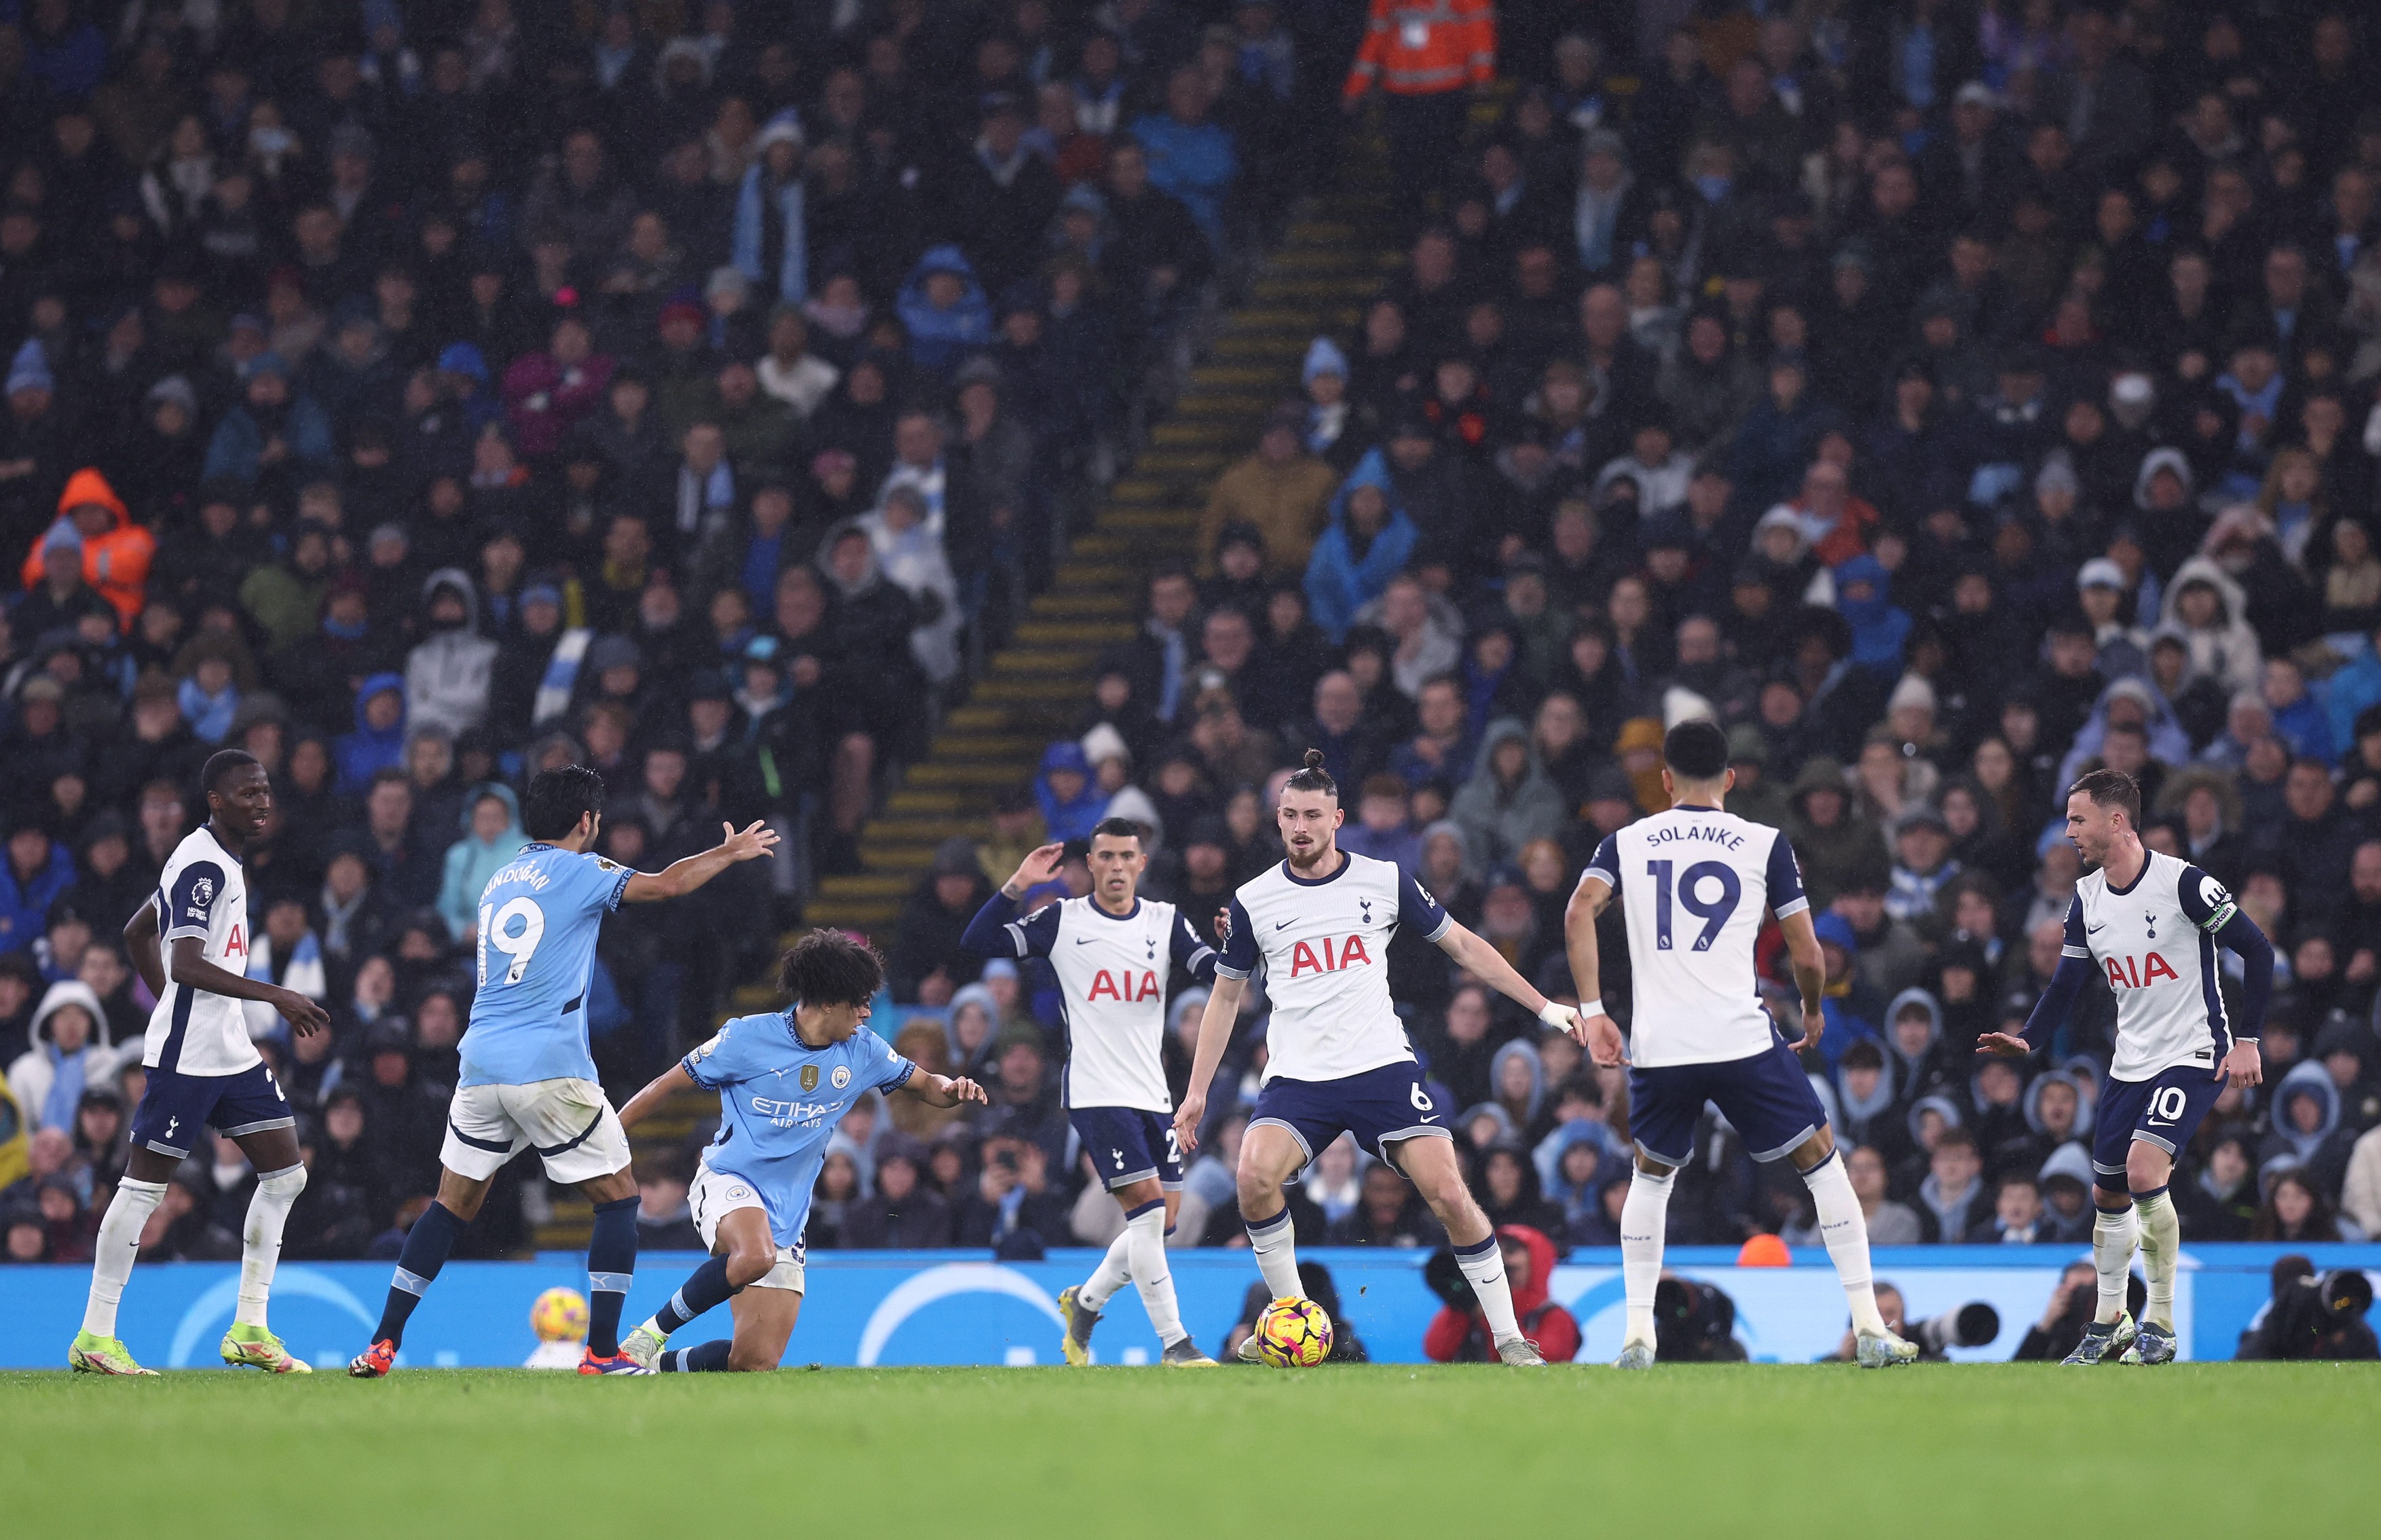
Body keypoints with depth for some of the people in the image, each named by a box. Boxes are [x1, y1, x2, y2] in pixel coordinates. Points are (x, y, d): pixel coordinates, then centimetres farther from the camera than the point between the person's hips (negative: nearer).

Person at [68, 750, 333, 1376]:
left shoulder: (220, 862, 15)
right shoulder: (203, 866, -15)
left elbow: (138, 932, 25)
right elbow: (187, 964, -25)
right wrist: (276, 996, -25)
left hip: (230, 1053, 10)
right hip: (185, 1058, -10)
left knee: (285, 1172, 6)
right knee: (145, 1185, -5)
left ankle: (249, 1330, 10)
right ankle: (94, 1336, 1)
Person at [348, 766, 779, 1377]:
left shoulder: (498, 883, 18)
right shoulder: (576, 871, -2)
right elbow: (665, 885, -6)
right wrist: (731, 851, 10)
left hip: (481, 1068, 6)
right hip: (550, 1069, -6)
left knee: (453, 1205, 14)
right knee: (619, 1197, 6)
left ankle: (382, 1345, 6)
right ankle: (602, 1351, -2)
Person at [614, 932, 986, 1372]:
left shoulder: (862, 1051, 4)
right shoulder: (748, 1037, -9)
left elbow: (925, 1084, 16)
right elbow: (670, 1085, 0)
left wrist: (953, 1089, -9)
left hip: (788, 1216, 5)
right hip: (727, 1183, -5)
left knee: (756, 1363, -7)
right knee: (756, 1255, -41)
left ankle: (659, 1365, 19)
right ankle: (650, 1334, -22)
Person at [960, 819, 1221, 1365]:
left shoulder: (1166, 922, 8)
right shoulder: (1063, 921, 0)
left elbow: (1217, 972, -3)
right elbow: (977, 942, -5)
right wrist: (1017, 887, -14)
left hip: (1154, 1093, 5)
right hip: (1096, 1092, -5)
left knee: (1163, 1221, 7)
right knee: (1147, 1207, -14)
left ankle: (1085, 1301, 30)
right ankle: (1174, 1342, -12)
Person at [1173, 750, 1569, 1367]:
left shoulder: (1385, 881, 3)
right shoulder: (1253, 901, 5)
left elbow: (1463, 946, 12)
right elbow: (1226, 995, 16)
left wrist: (1544, 1006, 10)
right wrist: (1197, 1091, 13)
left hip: (1383, 1067, 0)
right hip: (1297, 1078, 1)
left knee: (1449, 1193, -14)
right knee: (1255, 1177, -26)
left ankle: (1509, 1337, -1)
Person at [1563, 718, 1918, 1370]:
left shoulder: (1627, 843, 10)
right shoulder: (1764, 844, 5)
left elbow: (1579, 913, -6)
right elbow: (1806, 956, 3)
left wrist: (1592, 1012, -4)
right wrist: (1813, 1011, 23)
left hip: (1657, 1047, 2)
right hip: (1742, 1040, -2)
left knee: (1651, 1175, 26)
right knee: (1822, 1161, 12)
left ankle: (1637, 1333, 15)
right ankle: (1868, 1326, 5)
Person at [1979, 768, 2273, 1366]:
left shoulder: (2182, 882, -16)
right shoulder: (2086, 897, 4)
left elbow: (2258, 951, -11)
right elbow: (2066, 985, 9)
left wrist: (2246, 1040, -14)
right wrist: (2027, 1039, -9)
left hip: (2195, 1054, -7)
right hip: (2131, 1063, 7)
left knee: (2144, 1170, -23)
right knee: (2108, 1193, 10)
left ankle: (2160, 1323, -12)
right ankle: (2110, 1321, 28)